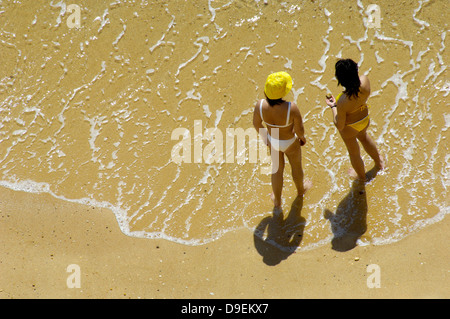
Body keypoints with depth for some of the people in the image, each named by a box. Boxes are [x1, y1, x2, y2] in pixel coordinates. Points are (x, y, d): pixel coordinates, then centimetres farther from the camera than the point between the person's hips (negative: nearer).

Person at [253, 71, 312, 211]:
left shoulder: (260, 105, -31)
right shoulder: (291, 108, -41)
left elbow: (256, 124, -11)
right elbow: (299, 130, -26)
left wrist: (264, 136, 10)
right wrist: (302, 137, -1)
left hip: (272, 141, 2)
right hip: (290, 143, -2)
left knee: (277, 169, 29)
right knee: (296, 165, 31)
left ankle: (277, 203, 48)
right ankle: (300, 190, 62)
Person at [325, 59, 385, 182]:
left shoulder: (342, 102, -43)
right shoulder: (365, 81, -30)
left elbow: (340, 126, -26)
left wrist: (333, 106, -16)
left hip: (349, 127, -5)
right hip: (365, 119, 5)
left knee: (353, 151, 27)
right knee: (363, 136, 40)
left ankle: (361, 175, 58)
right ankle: (378, 162, 65)